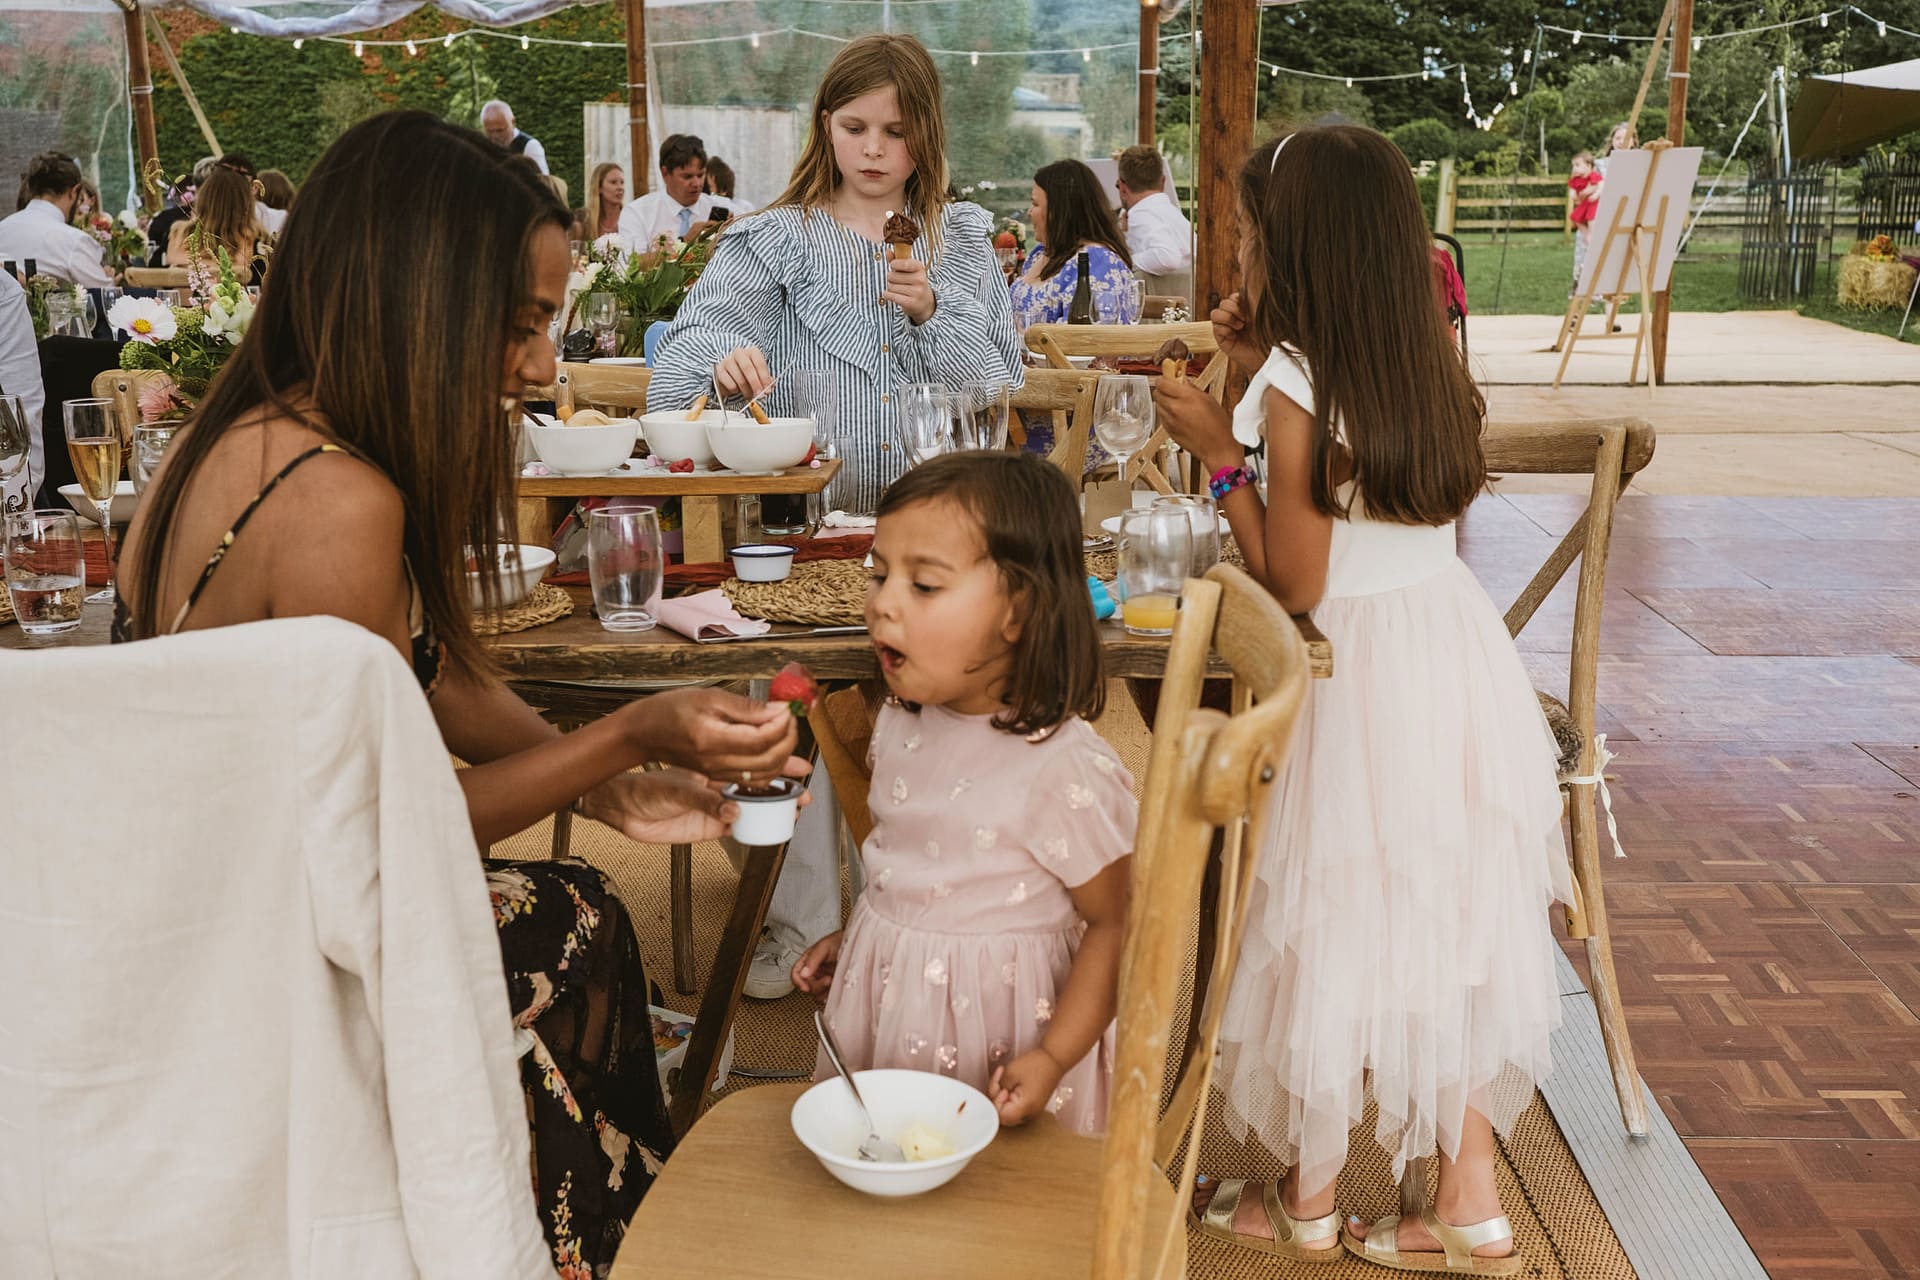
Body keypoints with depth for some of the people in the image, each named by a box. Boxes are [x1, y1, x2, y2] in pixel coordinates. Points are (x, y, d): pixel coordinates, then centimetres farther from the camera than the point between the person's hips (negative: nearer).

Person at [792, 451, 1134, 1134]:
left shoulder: (1065, 770, -25)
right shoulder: (902, 724, -2)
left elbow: (1117, 924, -17)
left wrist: (1053, 1058, -20)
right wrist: (851, 939, 12)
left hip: (993, 1034, -7)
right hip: (884, 999, 7)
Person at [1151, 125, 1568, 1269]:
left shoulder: (1296, 389, -17)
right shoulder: (1427, 366, 4)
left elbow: (1294, 585, -16)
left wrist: (1223, 455, -10)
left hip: (1361, 680, -7)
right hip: (1460, 649, 7)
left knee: (1335, 929, 7)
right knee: (1450, 918, 15)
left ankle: (1308, 1205, 23)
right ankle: (1470, 1202, 23)